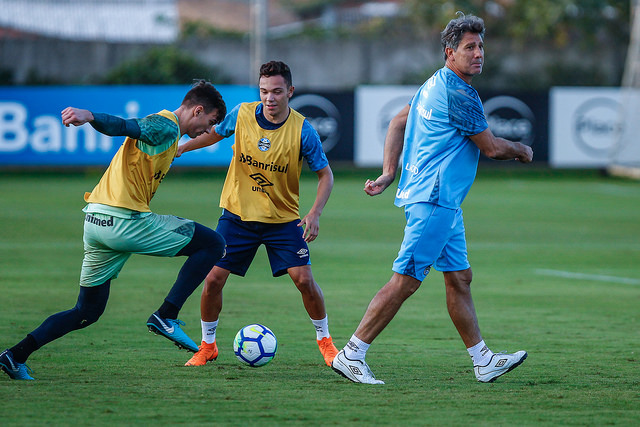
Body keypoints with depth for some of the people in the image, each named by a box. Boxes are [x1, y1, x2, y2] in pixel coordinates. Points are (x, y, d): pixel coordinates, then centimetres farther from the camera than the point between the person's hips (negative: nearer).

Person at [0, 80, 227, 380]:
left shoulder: (166, 128, 23)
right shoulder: (166, 126, -7)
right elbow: (119, 125, -22)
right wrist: (90, 116, -40)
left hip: (95, 222, 10)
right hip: (124, 221, -10)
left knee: (87, 312, 15)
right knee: (213, 244, -2)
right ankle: (166, 316, -7)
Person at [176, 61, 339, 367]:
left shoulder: (302, 130, -15)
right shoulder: (241, 115, -10)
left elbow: (325, 174, -6)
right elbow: (214, 134, 13)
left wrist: (314, 214, -19)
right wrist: (181, 147, 5)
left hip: (283, 218, -1)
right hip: (237, 213, 1)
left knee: (304, 279, -11)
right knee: (213, 278, -5)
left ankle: (325, 340, 13)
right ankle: (207, 346, 15)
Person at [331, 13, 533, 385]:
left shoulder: (436, 84, 14)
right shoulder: (458, 94, -17)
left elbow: (398, 122, 20)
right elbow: (491, 147, -11)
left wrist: (389, 173, 14)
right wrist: (522, 151, 9)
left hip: (444, 203, 11)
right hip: (434, 200, -11)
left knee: (459, 278, 12)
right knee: (405, 281, -9)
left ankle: (484, 361, 17)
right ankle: (351, 355, -7)